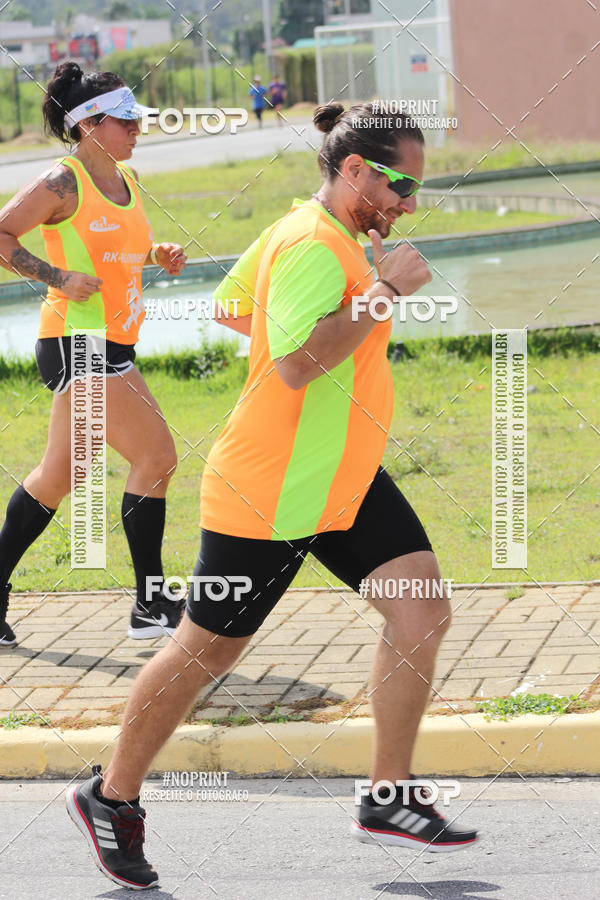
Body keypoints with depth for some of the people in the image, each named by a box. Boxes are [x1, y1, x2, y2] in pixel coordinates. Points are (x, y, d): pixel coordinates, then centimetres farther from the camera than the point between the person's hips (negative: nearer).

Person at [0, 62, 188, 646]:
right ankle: (151, 607, -7)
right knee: (156, 456, -12)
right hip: (75, 340, -9)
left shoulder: (125, 180, 13)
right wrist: (58, 277, -19)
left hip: (113, 343, 9)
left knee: (59, 475, 13)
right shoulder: (63, 183, -12)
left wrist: (157, 255, 8)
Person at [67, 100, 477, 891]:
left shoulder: (303, 230, 9)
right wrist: (382, 292, -30)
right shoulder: (313, 248, -22)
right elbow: (294, 363, -35)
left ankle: (389, 799, 5)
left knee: (423, 609, -4)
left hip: (346, 482, 9)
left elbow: (230, 305, 22)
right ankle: (112, 797, 24)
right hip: (269, 497, -9)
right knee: (207, 650, 5)